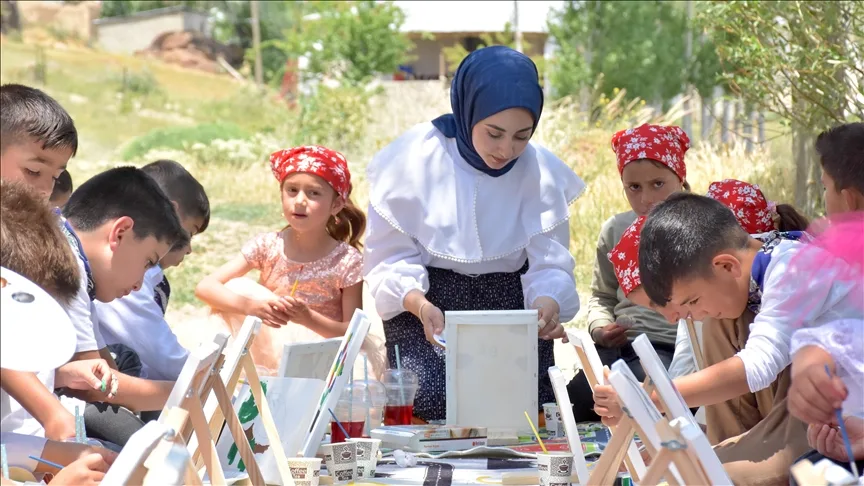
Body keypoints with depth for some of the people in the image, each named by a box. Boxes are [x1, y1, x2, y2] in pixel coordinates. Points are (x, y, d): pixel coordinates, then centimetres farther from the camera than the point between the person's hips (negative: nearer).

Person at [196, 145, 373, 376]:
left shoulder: (347, 261, -9)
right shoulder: (267, 246, -4)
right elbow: (205, 287, -10)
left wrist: (309, 318, -28)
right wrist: (250, 306, -29)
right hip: (272, 348, 2)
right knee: (236, 289, -18)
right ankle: (260, 368, -16)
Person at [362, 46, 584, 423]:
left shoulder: (541, 170, -5)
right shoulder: (414, 158, -14)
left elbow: (550, 264, -7)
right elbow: (389, 260, -11)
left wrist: (548, 304, -31)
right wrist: (419, 305, -32)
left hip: (510, 306, 2)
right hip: (427, 303, -2)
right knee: (429, 399, -26)